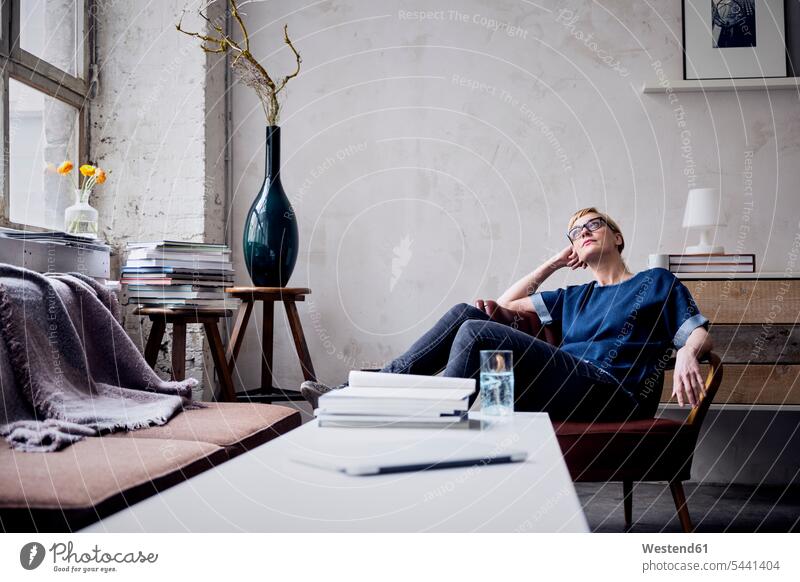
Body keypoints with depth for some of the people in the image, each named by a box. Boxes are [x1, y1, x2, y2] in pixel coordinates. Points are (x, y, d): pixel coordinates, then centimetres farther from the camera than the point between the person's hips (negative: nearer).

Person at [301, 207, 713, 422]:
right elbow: (508, 304, 32)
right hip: (564, 389, 6)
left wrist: (686, 354, -19)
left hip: (610, 396, -6)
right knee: (466, 313, -5)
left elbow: (701, 335, 5)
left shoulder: (657, 283, 18)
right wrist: (555, 262, 31)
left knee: (477, 332, -23)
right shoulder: (576, 298, 33)